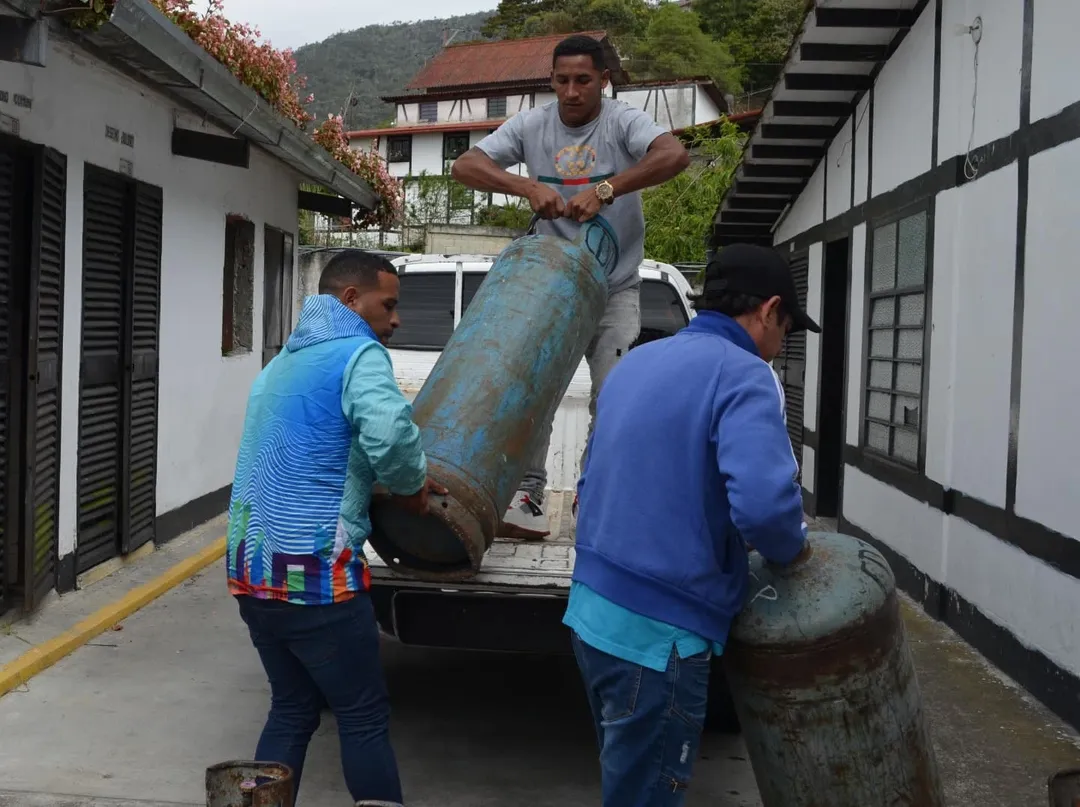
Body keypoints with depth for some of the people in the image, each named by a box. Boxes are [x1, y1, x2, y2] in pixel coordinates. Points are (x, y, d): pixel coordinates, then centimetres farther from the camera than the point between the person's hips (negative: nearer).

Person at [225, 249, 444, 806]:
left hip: (251, 569, 9)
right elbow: (390, 433, -27)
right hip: (312, 573, -8)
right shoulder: (359, 354, -9)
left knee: (292, 711, 18)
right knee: (364, 719, 3)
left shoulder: (285, 361, 20)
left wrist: (390, 482, 21)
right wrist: (413, 483, -7)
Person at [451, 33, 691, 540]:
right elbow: (464, 166, -10)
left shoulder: (623, 122, -9)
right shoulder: (531, 126, -2)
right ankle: (528, 496, -2)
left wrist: (605, 189, -36)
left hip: (615, 288, -2)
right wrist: (529, 187, -26)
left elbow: (675, 155, -29)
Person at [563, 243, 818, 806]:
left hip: (593, 611, 8)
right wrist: (793, 548, -7)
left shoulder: (636, 363, 13)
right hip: (657, 633, -8)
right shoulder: (741, 374, -13)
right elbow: (763, 505, -27)